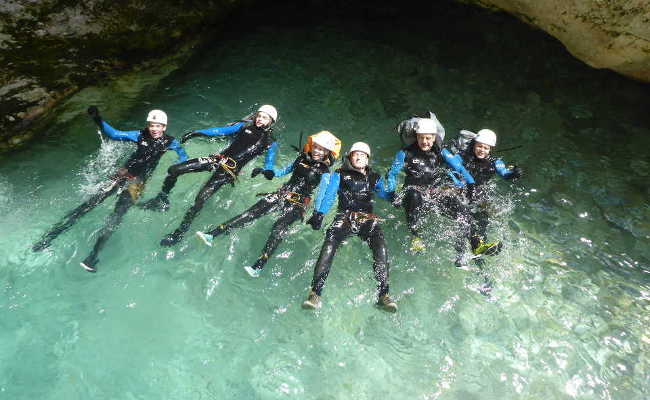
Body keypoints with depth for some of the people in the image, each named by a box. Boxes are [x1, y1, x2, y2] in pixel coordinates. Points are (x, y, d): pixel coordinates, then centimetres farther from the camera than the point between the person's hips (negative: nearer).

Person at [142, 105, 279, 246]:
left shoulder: (269, 142, 4)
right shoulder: (245, 126, 14)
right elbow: (221, 131, 11)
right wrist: (197, 133, 0)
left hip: (230, 170, -5)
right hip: (218, 159, 5)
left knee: (200, 199, -21)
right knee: (173, 169, -1)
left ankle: (180, 232, -8)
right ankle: (162, 200, 22)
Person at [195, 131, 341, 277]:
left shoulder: (324, 171, -2)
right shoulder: (302, 158, 11)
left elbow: (322, 193, -14)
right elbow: (283, 171, 22)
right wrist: (265, 171, 7)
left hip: (299, 202, -5)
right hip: (283, 193, 5)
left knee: (279, 226, -29)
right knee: (252, 213, -11)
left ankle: (258, 266, -43)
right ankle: (211, 235, -15)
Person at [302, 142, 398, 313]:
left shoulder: (374, 178, 27)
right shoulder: (339, 175, 20)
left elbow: (387, 195, 21)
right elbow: (329, 196, 7)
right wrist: (319, 214, -8)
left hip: (367, 218, 1)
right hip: (344, 216, -1)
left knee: (381, 246, -29)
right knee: (329, 245, -30)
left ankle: (383, 294, -32)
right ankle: (315, 292, -34)